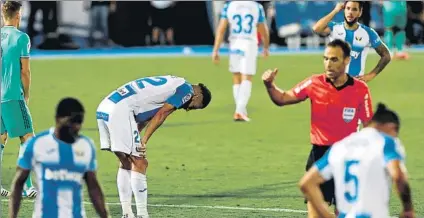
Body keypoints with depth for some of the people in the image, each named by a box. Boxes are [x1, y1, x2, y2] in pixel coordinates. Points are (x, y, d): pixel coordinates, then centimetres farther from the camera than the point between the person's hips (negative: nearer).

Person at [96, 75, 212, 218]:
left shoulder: (174, 84, 28)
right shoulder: (186, 89, 2)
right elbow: (160, 116, -5)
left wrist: (136, 140, 13)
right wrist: (144, 141, -5)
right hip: (120, 110, -9)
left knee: (126, 162, 17)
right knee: (139, 164, -2)